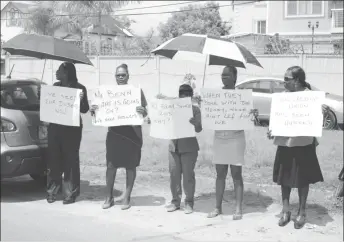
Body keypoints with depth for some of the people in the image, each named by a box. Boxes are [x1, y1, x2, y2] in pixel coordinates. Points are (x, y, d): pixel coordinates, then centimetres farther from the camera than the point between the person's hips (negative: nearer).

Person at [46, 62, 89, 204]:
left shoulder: (79, 88, -4)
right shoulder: (55, 86, 9)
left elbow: (84, 110, -4)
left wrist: (81, 100, -23)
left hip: (71, 129, -4)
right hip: (55, 127, 5)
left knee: (70, 160, -1)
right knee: (53, 159, 5)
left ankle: (70, 193, 5)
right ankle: (52, 192, 13)